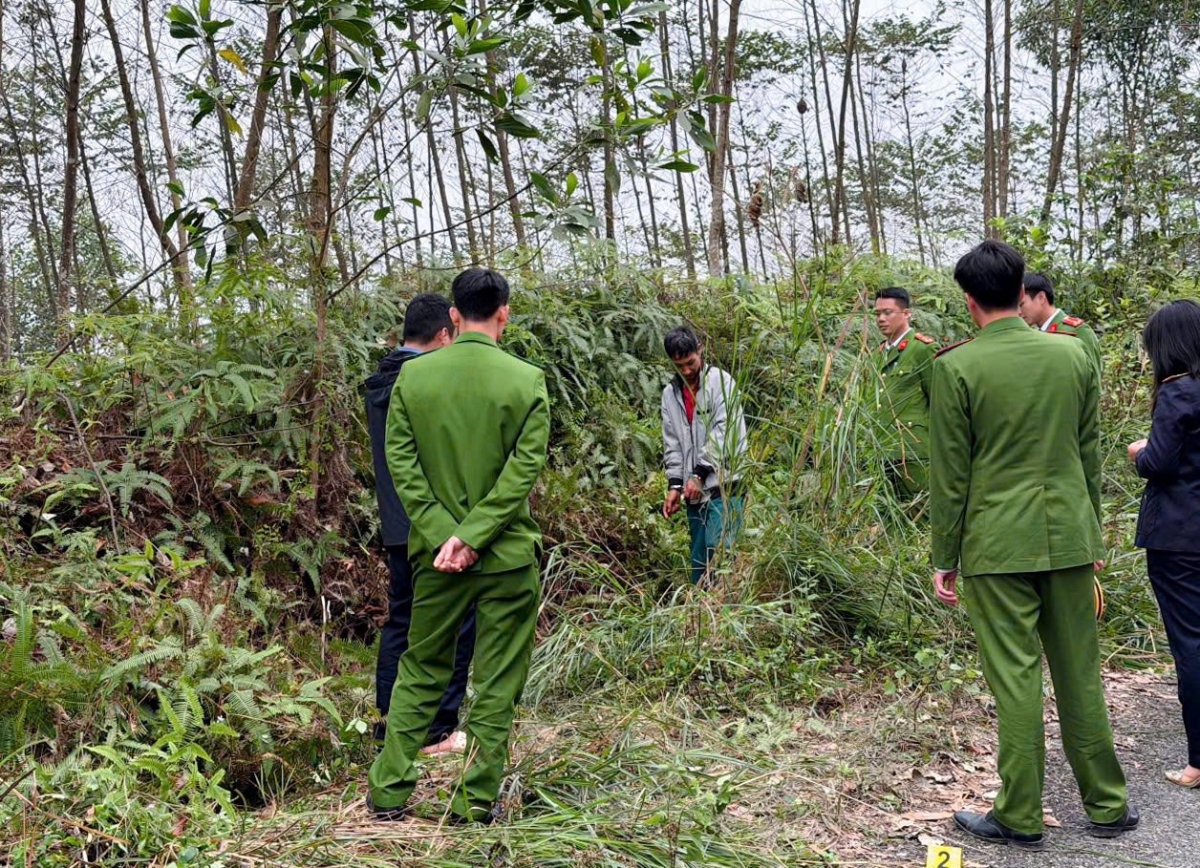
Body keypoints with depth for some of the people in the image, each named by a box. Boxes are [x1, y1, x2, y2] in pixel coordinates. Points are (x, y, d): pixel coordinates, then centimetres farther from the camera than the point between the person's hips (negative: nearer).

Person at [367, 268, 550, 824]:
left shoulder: (412, 375, -1)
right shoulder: (527, 380, -8)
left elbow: (401, 460, -5)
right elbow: (525, 468, -14)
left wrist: (442, 535, -8)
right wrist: (472, 536, -14)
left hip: (437, 551, 3)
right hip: (508, 554, -2)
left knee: (420, 672, 18)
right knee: (497, 684, 9)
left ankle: (388, 794, 21)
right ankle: (475, 804, 15)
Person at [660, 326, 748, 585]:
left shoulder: (721, 381, -2)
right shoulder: (670, 393, 14)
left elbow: (724, 431, -11)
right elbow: (672, 443, 12)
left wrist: (700, 473, -17)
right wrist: (674, 484, 0)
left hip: (724, 485, -5)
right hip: (694, 491, 6)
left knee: (719, 551, -15)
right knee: (698, 559, 9)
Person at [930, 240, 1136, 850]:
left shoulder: (956, 367, -11)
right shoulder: (1075, 355, 3)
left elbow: (950, 475, -8)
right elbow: (1091, 457, 10)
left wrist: (944, 559, 0)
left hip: (996, 545, -4)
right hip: (1068, 537, 4)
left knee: (1015, 681, 4)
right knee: (1080, 675, 15)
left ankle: (1020, 817, 15)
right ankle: (1106, 805, 27)